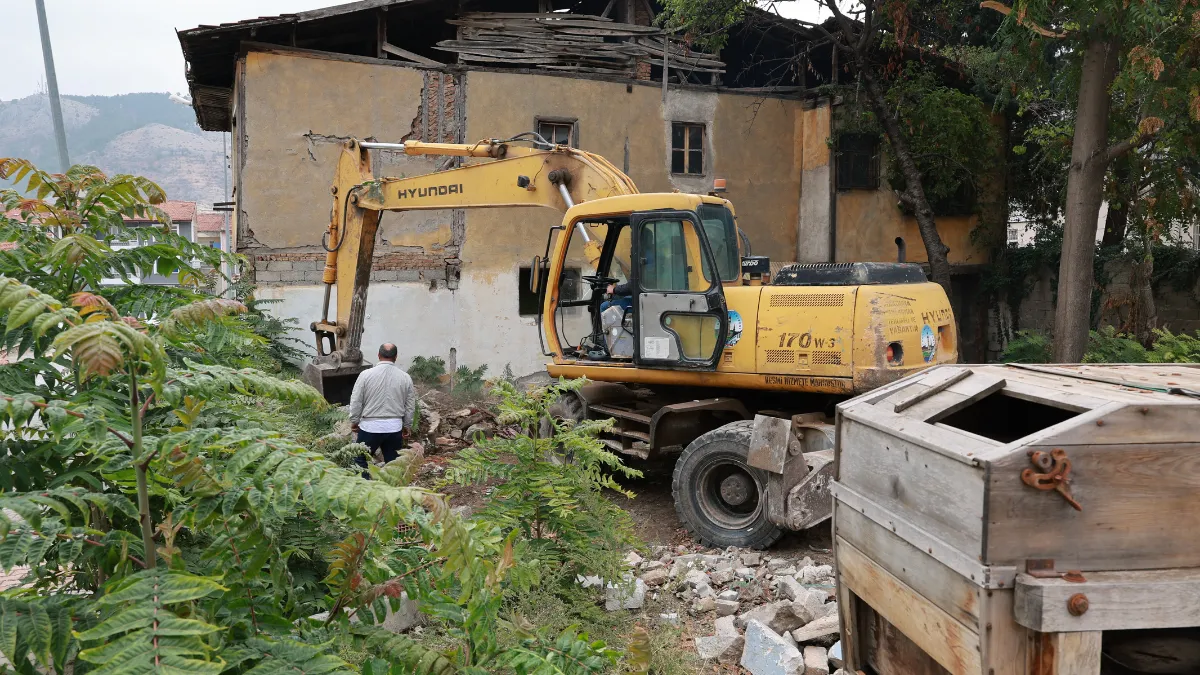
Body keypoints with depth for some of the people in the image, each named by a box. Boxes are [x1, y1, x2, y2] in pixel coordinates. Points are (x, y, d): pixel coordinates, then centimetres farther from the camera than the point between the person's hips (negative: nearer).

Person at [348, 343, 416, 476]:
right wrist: (406, 425, 19)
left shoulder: (366, 375, -7)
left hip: (370, 426, -2)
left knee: (361, 461, 10)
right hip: (395, 427, 2)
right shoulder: (405, 377, -1)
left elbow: (356, 401, -3)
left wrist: (354, 421, 11)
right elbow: (410, 406, 6)